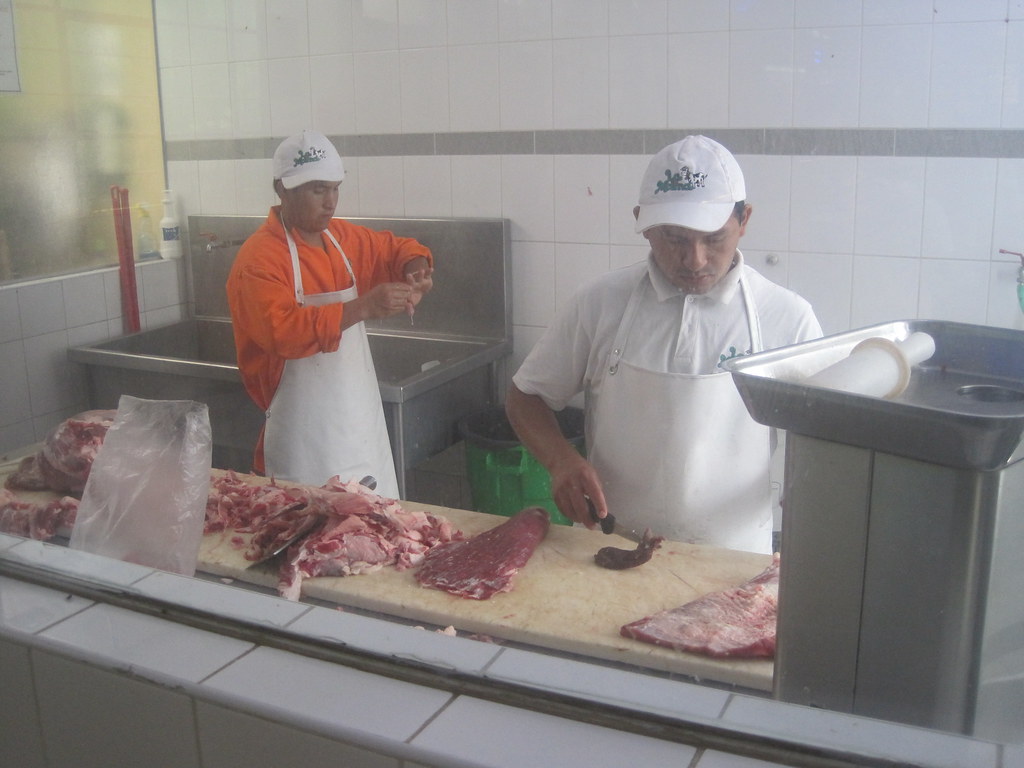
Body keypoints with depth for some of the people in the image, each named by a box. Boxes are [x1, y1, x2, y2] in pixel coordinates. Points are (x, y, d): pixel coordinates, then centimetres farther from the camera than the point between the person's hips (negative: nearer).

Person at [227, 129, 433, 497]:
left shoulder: (344, 237, 9)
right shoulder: (259, 257, -14)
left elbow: (394, 248, 24)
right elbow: (283, 330, -28)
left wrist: (415, 265, 1)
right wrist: (363, 307, -33)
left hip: (364, 424, 7)